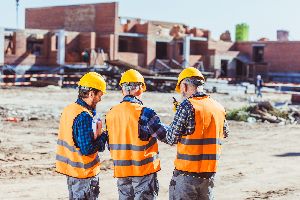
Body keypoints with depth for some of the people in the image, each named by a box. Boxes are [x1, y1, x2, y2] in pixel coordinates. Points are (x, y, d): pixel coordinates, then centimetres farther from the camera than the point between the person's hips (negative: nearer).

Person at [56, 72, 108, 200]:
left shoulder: (69, 109, 5)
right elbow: (87, 150, -24)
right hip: (84, 171, -9)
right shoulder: (84, 117, -24)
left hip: (69, 167, 9)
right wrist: (103, 136, -12)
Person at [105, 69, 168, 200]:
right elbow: (166, 135, -14)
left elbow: (110, 145, 8)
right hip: (144, 169, -5)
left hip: (120, 169, 5)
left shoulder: (111, 114, 1)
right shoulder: (144, 113, -17)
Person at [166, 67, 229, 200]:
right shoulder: (219, 107, 5)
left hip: (187, 170, -6)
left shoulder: (187, 106, -14)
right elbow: (224, 133, 20)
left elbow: (171, 139, -12)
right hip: (210, 170, 6)